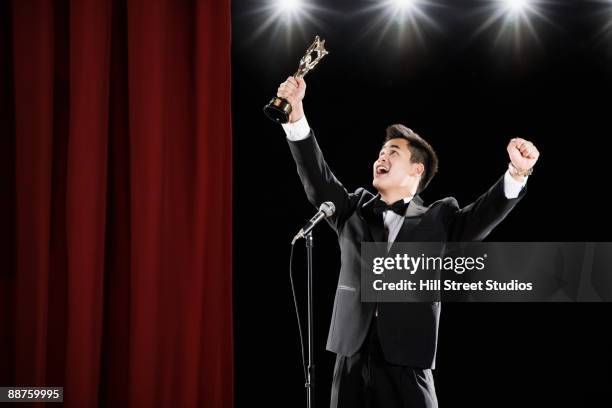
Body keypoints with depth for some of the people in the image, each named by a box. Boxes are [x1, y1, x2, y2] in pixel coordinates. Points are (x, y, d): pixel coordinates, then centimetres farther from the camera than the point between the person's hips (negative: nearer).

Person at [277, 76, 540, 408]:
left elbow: (484, 213, -8)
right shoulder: (354, 210, 15)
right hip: (352, 360, 3)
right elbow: (317, 180, 4)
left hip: (406, 364, -3)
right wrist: (296, 111, -7)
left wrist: (517, 173, -27)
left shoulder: (437, 220, 6)